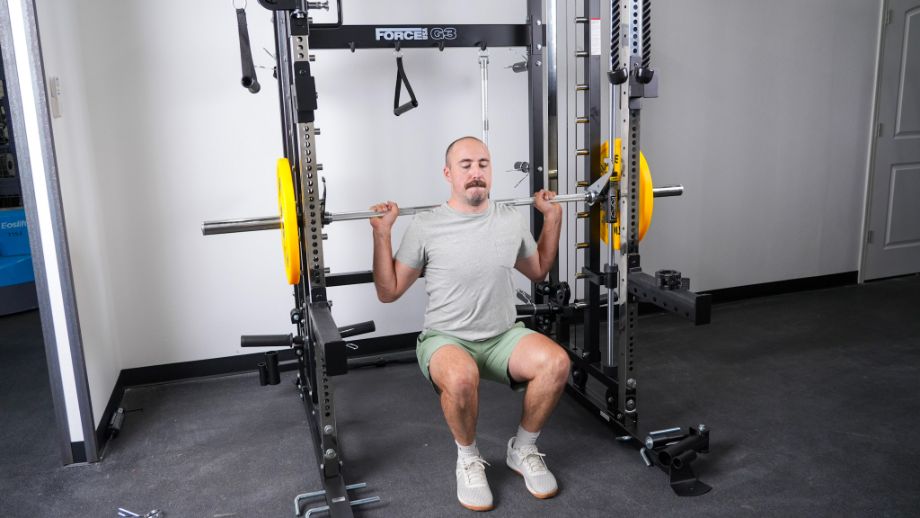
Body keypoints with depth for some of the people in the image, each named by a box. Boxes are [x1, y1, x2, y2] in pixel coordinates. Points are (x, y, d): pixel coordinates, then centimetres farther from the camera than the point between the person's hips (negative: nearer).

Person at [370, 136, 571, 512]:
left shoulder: (511, 220, 2)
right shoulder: (426, 227, -9)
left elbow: (538, 272, 19)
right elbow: (388, 292, -3)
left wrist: (553, 218, 11)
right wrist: (382, 233, -14)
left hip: (503, 337, 4)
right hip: (446, 340, -3)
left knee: (556, 362, -27)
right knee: (461, 377, -39)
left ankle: (522, 449, 0)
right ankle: (468, 459, -7)